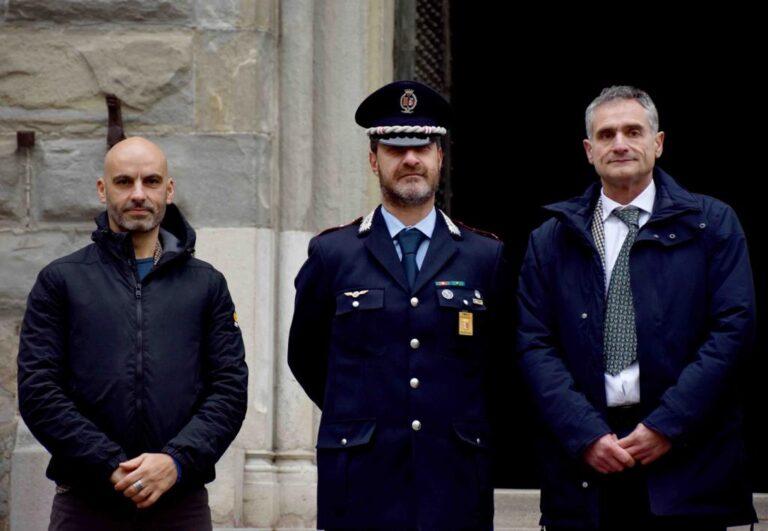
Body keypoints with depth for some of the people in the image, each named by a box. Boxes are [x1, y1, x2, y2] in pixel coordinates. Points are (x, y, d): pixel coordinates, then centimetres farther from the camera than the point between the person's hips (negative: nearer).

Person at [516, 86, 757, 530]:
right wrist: (585, 434, -9)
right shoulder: (552, 239, 11)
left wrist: (667, 426, -10)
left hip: (685, 455, -1)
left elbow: (734, 328, -2)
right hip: (582, 463, 1)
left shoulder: (713, 224, 7)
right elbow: (535, 344, 4)